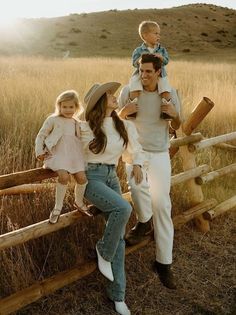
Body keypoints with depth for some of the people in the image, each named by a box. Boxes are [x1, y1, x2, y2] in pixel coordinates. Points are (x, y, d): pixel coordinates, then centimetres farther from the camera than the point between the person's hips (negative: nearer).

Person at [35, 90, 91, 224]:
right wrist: (39, 151, -7)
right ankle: (58, 207, -9)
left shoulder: (76, 123, 18)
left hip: (74, 154, 5)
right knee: (64, 176, -29)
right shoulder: (53, 120, 4)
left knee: (82, 178, -10)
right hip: (58, 154, -5)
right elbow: (41, 136, 5)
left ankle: (79, 202, 22)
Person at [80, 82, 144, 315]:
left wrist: (137, 164, 3)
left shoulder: (124, 126, 4)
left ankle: (117, 295, 9)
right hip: (91, 178, -5)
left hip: (112, 178, 5)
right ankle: (103, 252, -3)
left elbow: (134, 147, 19)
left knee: (119, 236, -2)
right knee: (123, 208, -32)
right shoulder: (87, 128, -10)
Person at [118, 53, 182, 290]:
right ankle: (144, 221, 0)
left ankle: (163, 263, 11)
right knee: (136, 184, -34)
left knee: (162, 205, -2)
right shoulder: (128, 91, -6)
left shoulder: (170, 93, -2)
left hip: (160, 154, 1)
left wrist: (174, 115, -16)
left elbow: (176, 126, 8)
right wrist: (123, 112, -18)